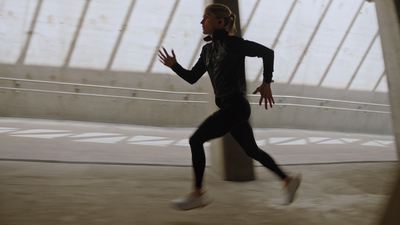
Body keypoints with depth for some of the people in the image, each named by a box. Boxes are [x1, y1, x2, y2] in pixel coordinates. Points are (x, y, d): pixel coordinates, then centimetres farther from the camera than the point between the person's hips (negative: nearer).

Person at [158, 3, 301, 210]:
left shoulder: (232, 43, -10)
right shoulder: (207, 49, 14)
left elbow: (267, 52, -8)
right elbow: (192, 77, 15)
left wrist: (266, 83, -8)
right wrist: (174, 65, -1)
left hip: (236, 106, -9)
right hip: (229, 107, 9)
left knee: (195, 141, -10)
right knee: (251, 150, 16)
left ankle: (198, 194, -2)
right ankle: (288, 180, 29)